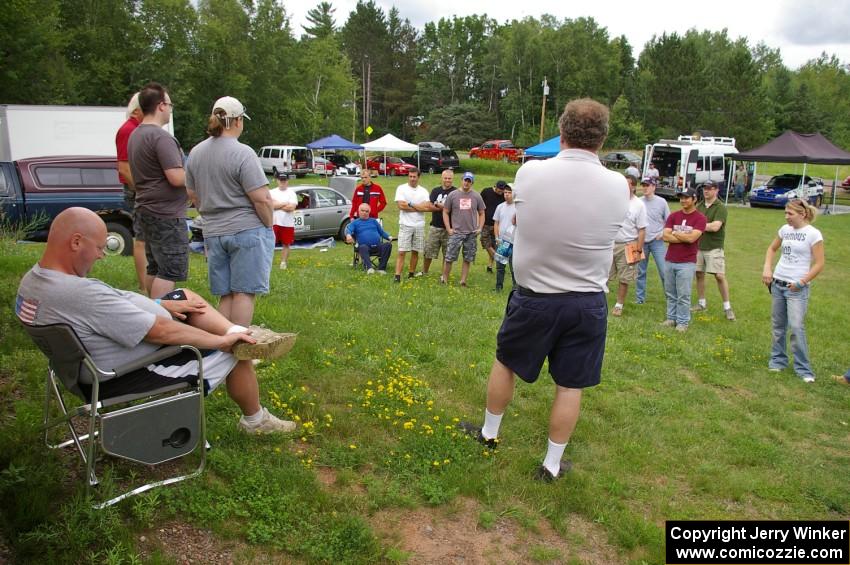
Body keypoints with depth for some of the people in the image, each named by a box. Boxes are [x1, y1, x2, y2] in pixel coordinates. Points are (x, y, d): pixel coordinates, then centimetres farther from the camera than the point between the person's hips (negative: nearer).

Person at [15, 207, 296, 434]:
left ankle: (243, 333, 0)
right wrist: (222, 341, -19)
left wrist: (162, 304, 3)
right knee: (235, 354, 0)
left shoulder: (33, 280, -4)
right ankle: (255, 420, 23)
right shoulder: (83, 294, -35)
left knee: (185, 296, 13)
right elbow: (160, 332, -30)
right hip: (128, 376, -10)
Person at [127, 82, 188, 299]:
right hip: (167, 214, -10)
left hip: (146, 209, 10)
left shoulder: (135, 135, 15)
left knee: (155, 269, 17)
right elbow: (177, 178, -23)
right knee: (170, 272, -6)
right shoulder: (161, 137, -17)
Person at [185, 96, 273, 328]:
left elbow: (194, 195, 17)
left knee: (225, 295, 12)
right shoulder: (243, 153, -13)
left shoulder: (196, 153, 9)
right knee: (244, 292, 0)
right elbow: (262, 199, -16)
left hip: (213, 233, 7)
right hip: (247, 231, -6)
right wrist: (269, 225, -1)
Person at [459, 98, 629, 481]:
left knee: (505, 362, 22)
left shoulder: (529, 173, -13)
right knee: (570, 385, 13)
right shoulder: (618, 186, -10)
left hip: (533, 297, 0)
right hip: (587, 303, 1)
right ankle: (552, 464, 26)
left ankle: (489, 433, 40)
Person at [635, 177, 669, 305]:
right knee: (641, 271, 9)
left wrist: (663, 233, -7)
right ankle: (639, 297, 18)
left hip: (657, 241, -2)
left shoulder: (661, 202, 0)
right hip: (641, 241, 2)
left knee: (664, 270, -6)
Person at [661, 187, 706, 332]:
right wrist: (685, 238, -11)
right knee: (670, 293, 11)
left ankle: (683, 322, 9)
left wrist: (674, 233, -4)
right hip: (669, 260, 4)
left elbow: (691, 238, -17)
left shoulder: (700, 218, -5)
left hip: (687, 263, -4)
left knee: (683, 295, -1)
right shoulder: (673, 216, 7)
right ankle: (671, 318, 22)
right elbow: (665, 236, -4)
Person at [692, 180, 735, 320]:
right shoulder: (699, 206, 10)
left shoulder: (721, 208, -9)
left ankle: (727, 307, 2)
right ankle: (701, 303, 21)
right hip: (698, 246, 6)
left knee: (720, 276, -6)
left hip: (714, 247, -6)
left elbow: (715, 226, -20)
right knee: (699, 274, 9)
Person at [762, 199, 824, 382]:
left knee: (796, 327, -11)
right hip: (778, 284, 6)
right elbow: (772, 248, 21)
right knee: (778, 325, 13)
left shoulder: (813, 234, -10)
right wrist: (767, 269, 6)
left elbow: (819, 264, -10)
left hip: (797, 288, -6)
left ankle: (803, 369, 0)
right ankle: (778, 360, 26)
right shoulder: (785, 229, 6)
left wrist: (801, 282, -17)